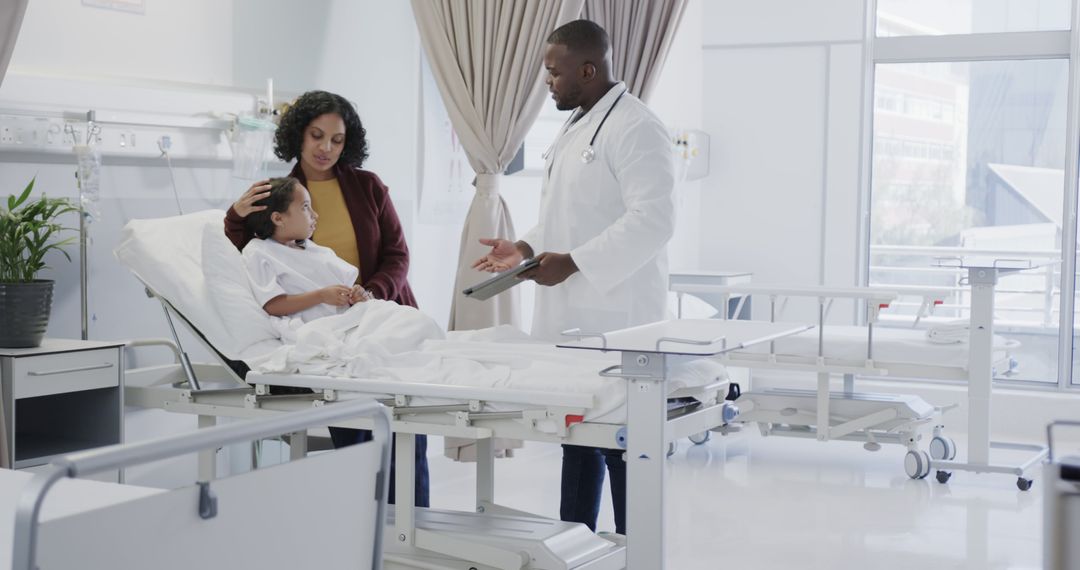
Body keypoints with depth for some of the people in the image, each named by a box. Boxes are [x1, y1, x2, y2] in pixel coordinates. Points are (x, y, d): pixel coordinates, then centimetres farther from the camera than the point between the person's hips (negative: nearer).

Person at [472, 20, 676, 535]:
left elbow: (653, 219, -22)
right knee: (578, 437, 15)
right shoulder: (574, 128, 17)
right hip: (571, 318, 10)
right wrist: (527, 247, 7)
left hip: (614, 319, -10)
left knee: (622, 446, -4)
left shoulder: (634, 128, -13)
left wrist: (572, 262, -23)